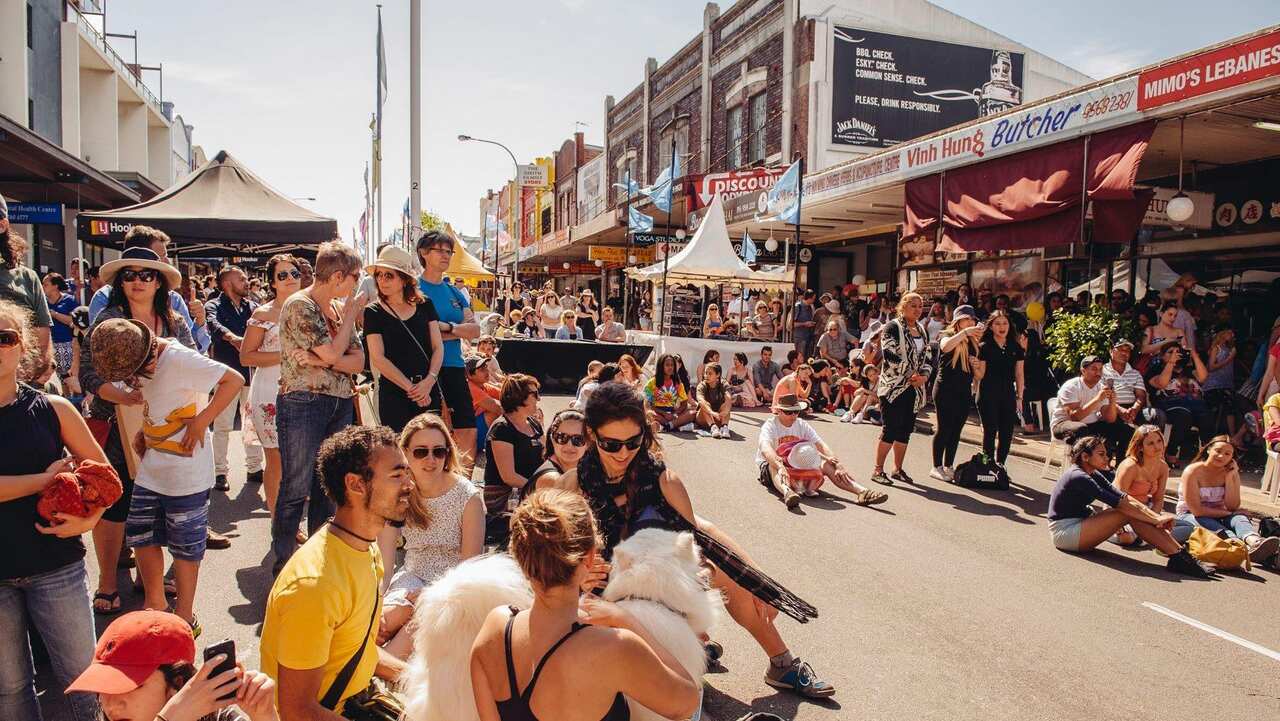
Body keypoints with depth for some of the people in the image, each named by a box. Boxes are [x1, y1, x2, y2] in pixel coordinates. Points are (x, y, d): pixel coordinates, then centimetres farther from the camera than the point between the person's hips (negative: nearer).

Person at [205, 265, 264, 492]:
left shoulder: (252, 307, 15)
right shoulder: (214, 307, -1)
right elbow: (214, 325, -22)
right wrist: (232, 337, -43)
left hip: (251, 371, 4)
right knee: (222, 426, -2)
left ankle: (254, 468, 19)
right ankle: (220, 472, 6)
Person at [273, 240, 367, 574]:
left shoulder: (339, 308, 13)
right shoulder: (299, 305, -9)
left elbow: (358, 361, 5)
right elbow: (333, 352, -17)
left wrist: (324, 360, -13)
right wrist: (351, 314, -4)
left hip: (340, 405, 7)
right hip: (303, 404, -7)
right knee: (296, 489, -1)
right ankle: (283, 566, 9)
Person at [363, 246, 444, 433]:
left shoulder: (424, 306, 9)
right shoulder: (374, 312, 1)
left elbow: (438, 347, 6)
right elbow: (378, 359, -6)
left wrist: (430, 380, -11)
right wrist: (411, 388, -11)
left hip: (429, 391, 3)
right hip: (394, 393, -2)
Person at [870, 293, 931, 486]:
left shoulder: (921, 329, 14)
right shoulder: (892, 327, -8)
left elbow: (925, 356, 16)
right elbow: (890, 355, -18)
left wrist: (924, 375, -3)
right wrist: (911, 374, -16)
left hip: (914, 388, 7)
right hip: (894, 388, -7)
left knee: (905, 430, 10)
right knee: (890, 430, -7)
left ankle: (898, 469, 21)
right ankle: (878, 470, 1)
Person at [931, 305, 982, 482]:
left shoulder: (972, 342, 15)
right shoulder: (947, 336, -4)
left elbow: (976, 373, 25)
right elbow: (946, 346, -30)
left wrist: (976, 365, 2)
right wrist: (965, 332, -31)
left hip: (965, 391, 6)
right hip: (946, 389, -6)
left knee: (956, 430, 9)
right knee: (943, 429, -4)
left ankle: (948, 467, 18)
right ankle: (937, 467, 3)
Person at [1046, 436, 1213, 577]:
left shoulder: (1093, 474, 12)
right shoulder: (1078, 477, -18)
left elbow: (1125, 497, 3)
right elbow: (1119, 503, -22)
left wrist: (1156, 516, -9)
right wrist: (1156, 520, -19)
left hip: (1078, 529, 9)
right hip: (1064, 533, -9)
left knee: (1134, 512, -9)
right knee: (1127, 512, -20)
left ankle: (1179, 553, -14)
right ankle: (1178, 557, -19)